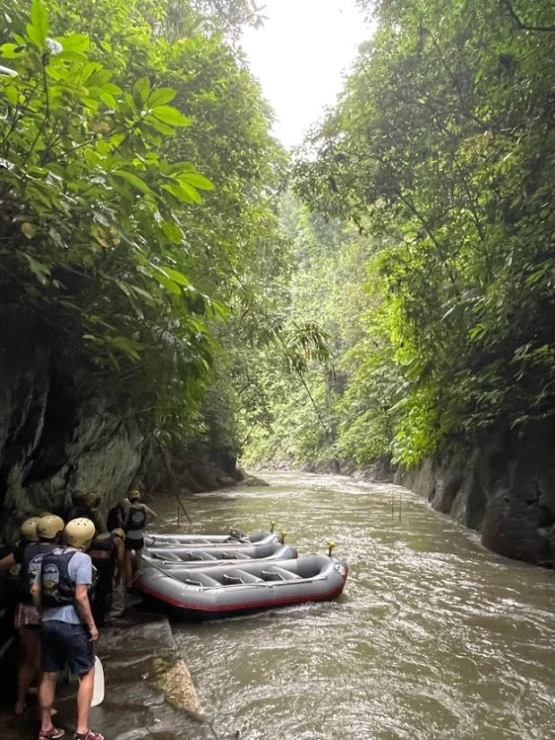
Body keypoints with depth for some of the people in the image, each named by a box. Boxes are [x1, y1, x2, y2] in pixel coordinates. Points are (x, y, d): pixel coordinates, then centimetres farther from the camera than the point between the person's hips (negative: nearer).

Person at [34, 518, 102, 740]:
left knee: (49, 675, 18)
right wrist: (92, 625, -11)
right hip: (72, 624, -7)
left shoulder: (48, 557, 8)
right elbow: (80, 597, -20)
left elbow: (35, 591, 11)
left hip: (49, 623, 7)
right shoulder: (81, 558, -15)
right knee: (87, 674, 7)